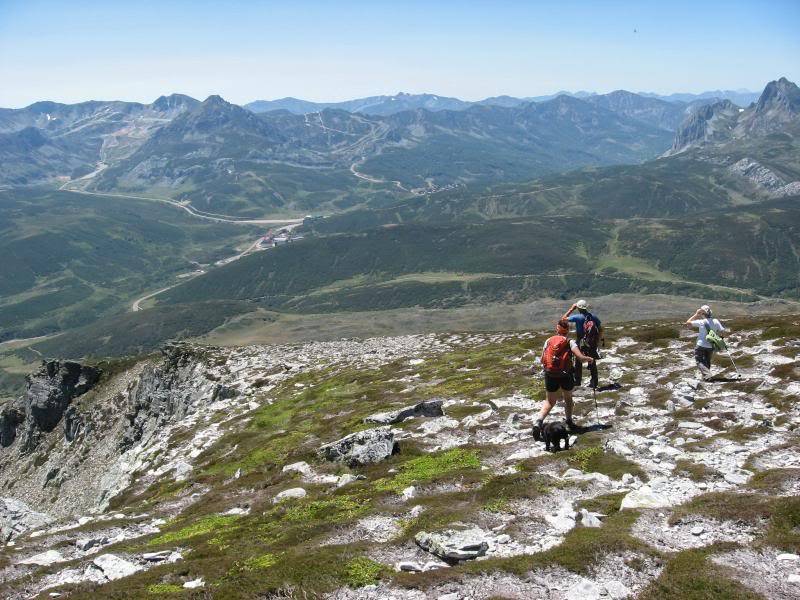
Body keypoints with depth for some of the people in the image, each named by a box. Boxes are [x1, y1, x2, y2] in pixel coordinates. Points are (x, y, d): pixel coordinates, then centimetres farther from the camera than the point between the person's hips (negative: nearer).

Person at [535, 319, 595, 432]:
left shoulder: (548, 341, 3)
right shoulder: (570, 342, -5)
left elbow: (542, 360, 4)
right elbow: (580, 357, -14)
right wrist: (589, 359, 6)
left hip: (550, 375, 2)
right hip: (565, 375, -2)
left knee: (550, 401, 14)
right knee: (568, 398, 24)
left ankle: (540, 420, -7)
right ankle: (569, 422, 30)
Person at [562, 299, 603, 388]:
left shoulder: (577, 317, -15)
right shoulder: (593, 317, -3)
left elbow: (564, 318, -7)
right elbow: (600, 329, 2)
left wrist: (571, 309, -1)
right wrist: (598, 339, 15)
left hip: (581, 342, -3)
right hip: (592, 342, 3)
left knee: (578, 362, 13)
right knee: (592, 363, 12)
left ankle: (577, 381, 16)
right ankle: (593, 383, 14)